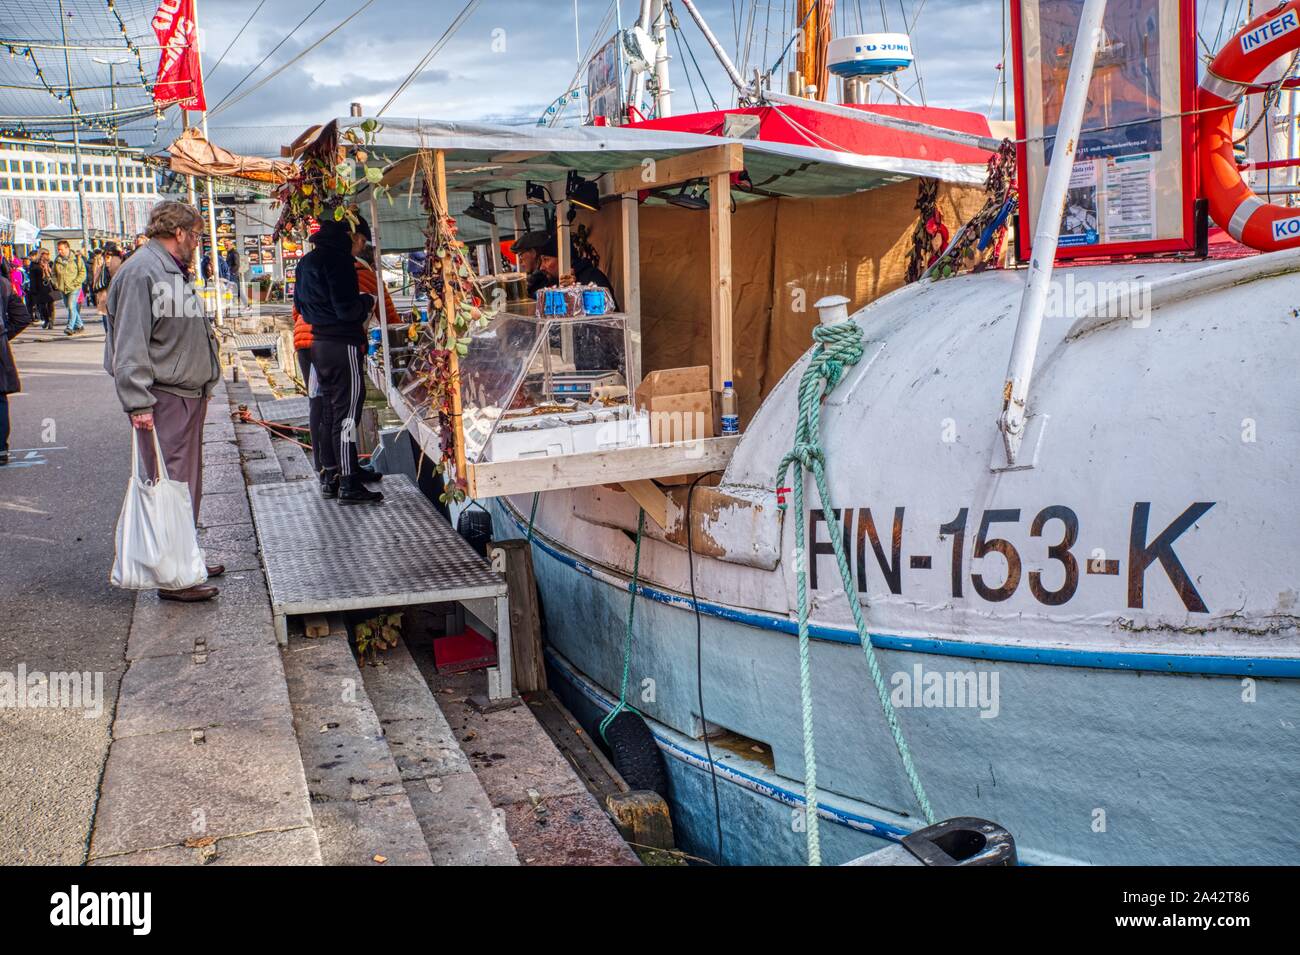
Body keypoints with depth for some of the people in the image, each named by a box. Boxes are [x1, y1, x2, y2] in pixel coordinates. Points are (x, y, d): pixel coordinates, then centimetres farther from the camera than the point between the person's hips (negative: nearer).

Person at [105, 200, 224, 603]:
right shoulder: (140, 270, -12)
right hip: (163, 399, -10)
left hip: (190, 396, 10)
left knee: (188, 483, 15)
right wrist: (138, 402, -22)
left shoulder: (177, 272, 19)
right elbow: (130, 342, -18)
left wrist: (204, 386, 25)